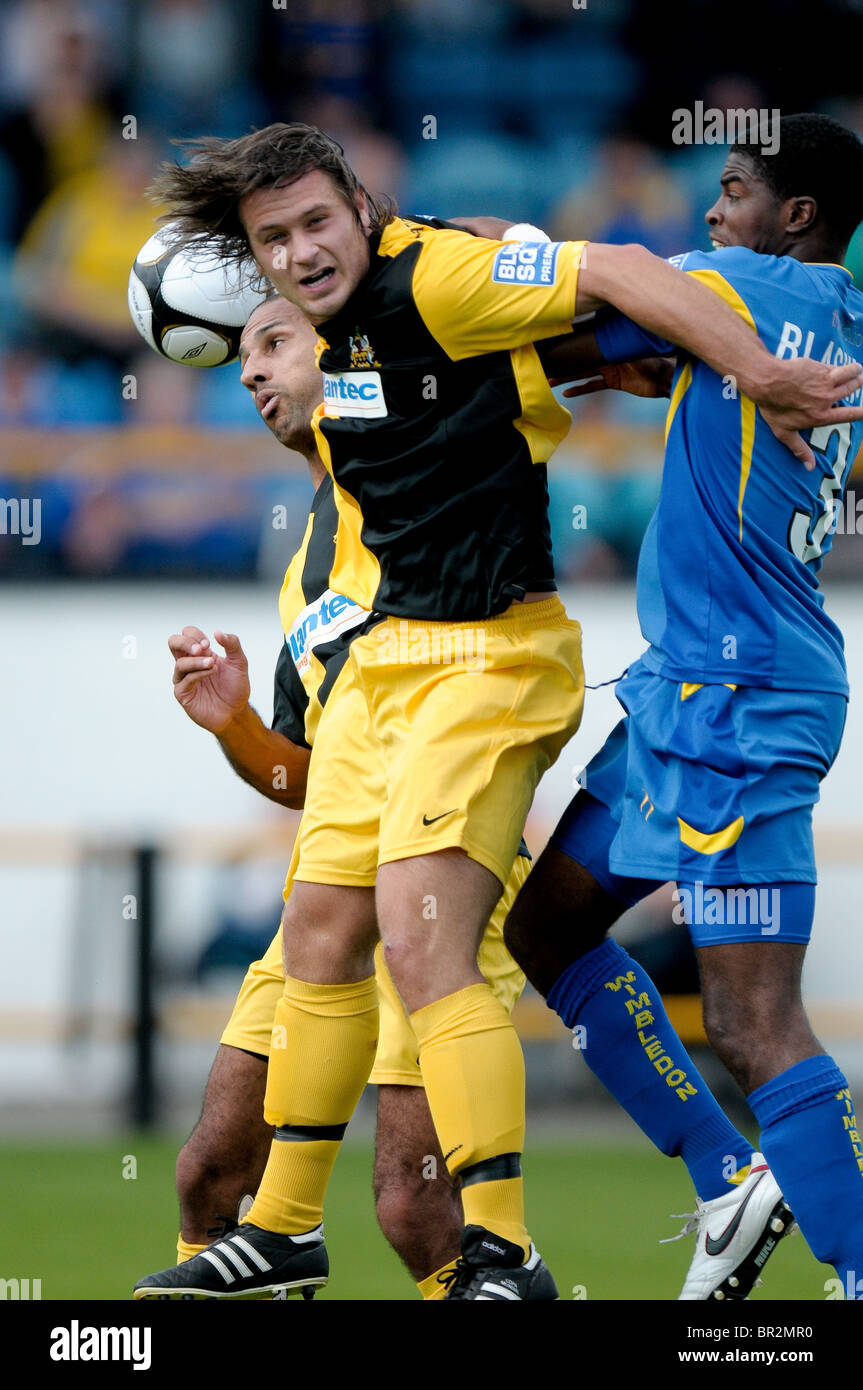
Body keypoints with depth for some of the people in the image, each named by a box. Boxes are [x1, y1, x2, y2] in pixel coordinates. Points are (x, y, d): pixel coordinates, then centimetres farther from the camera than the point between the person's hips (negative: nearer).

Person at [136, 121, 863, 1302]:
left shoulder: (438, 278, -17)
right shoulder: (332, 328, 9)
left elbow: (613, 272, -24)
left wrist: (761, 374, -29)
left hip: (488, 659, -9)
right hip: (380, 653, 9)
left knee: (421, 940, -19)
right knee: (321, 932, 12)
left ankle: (504, 1254, -17)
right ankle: (285, 1230, 24)